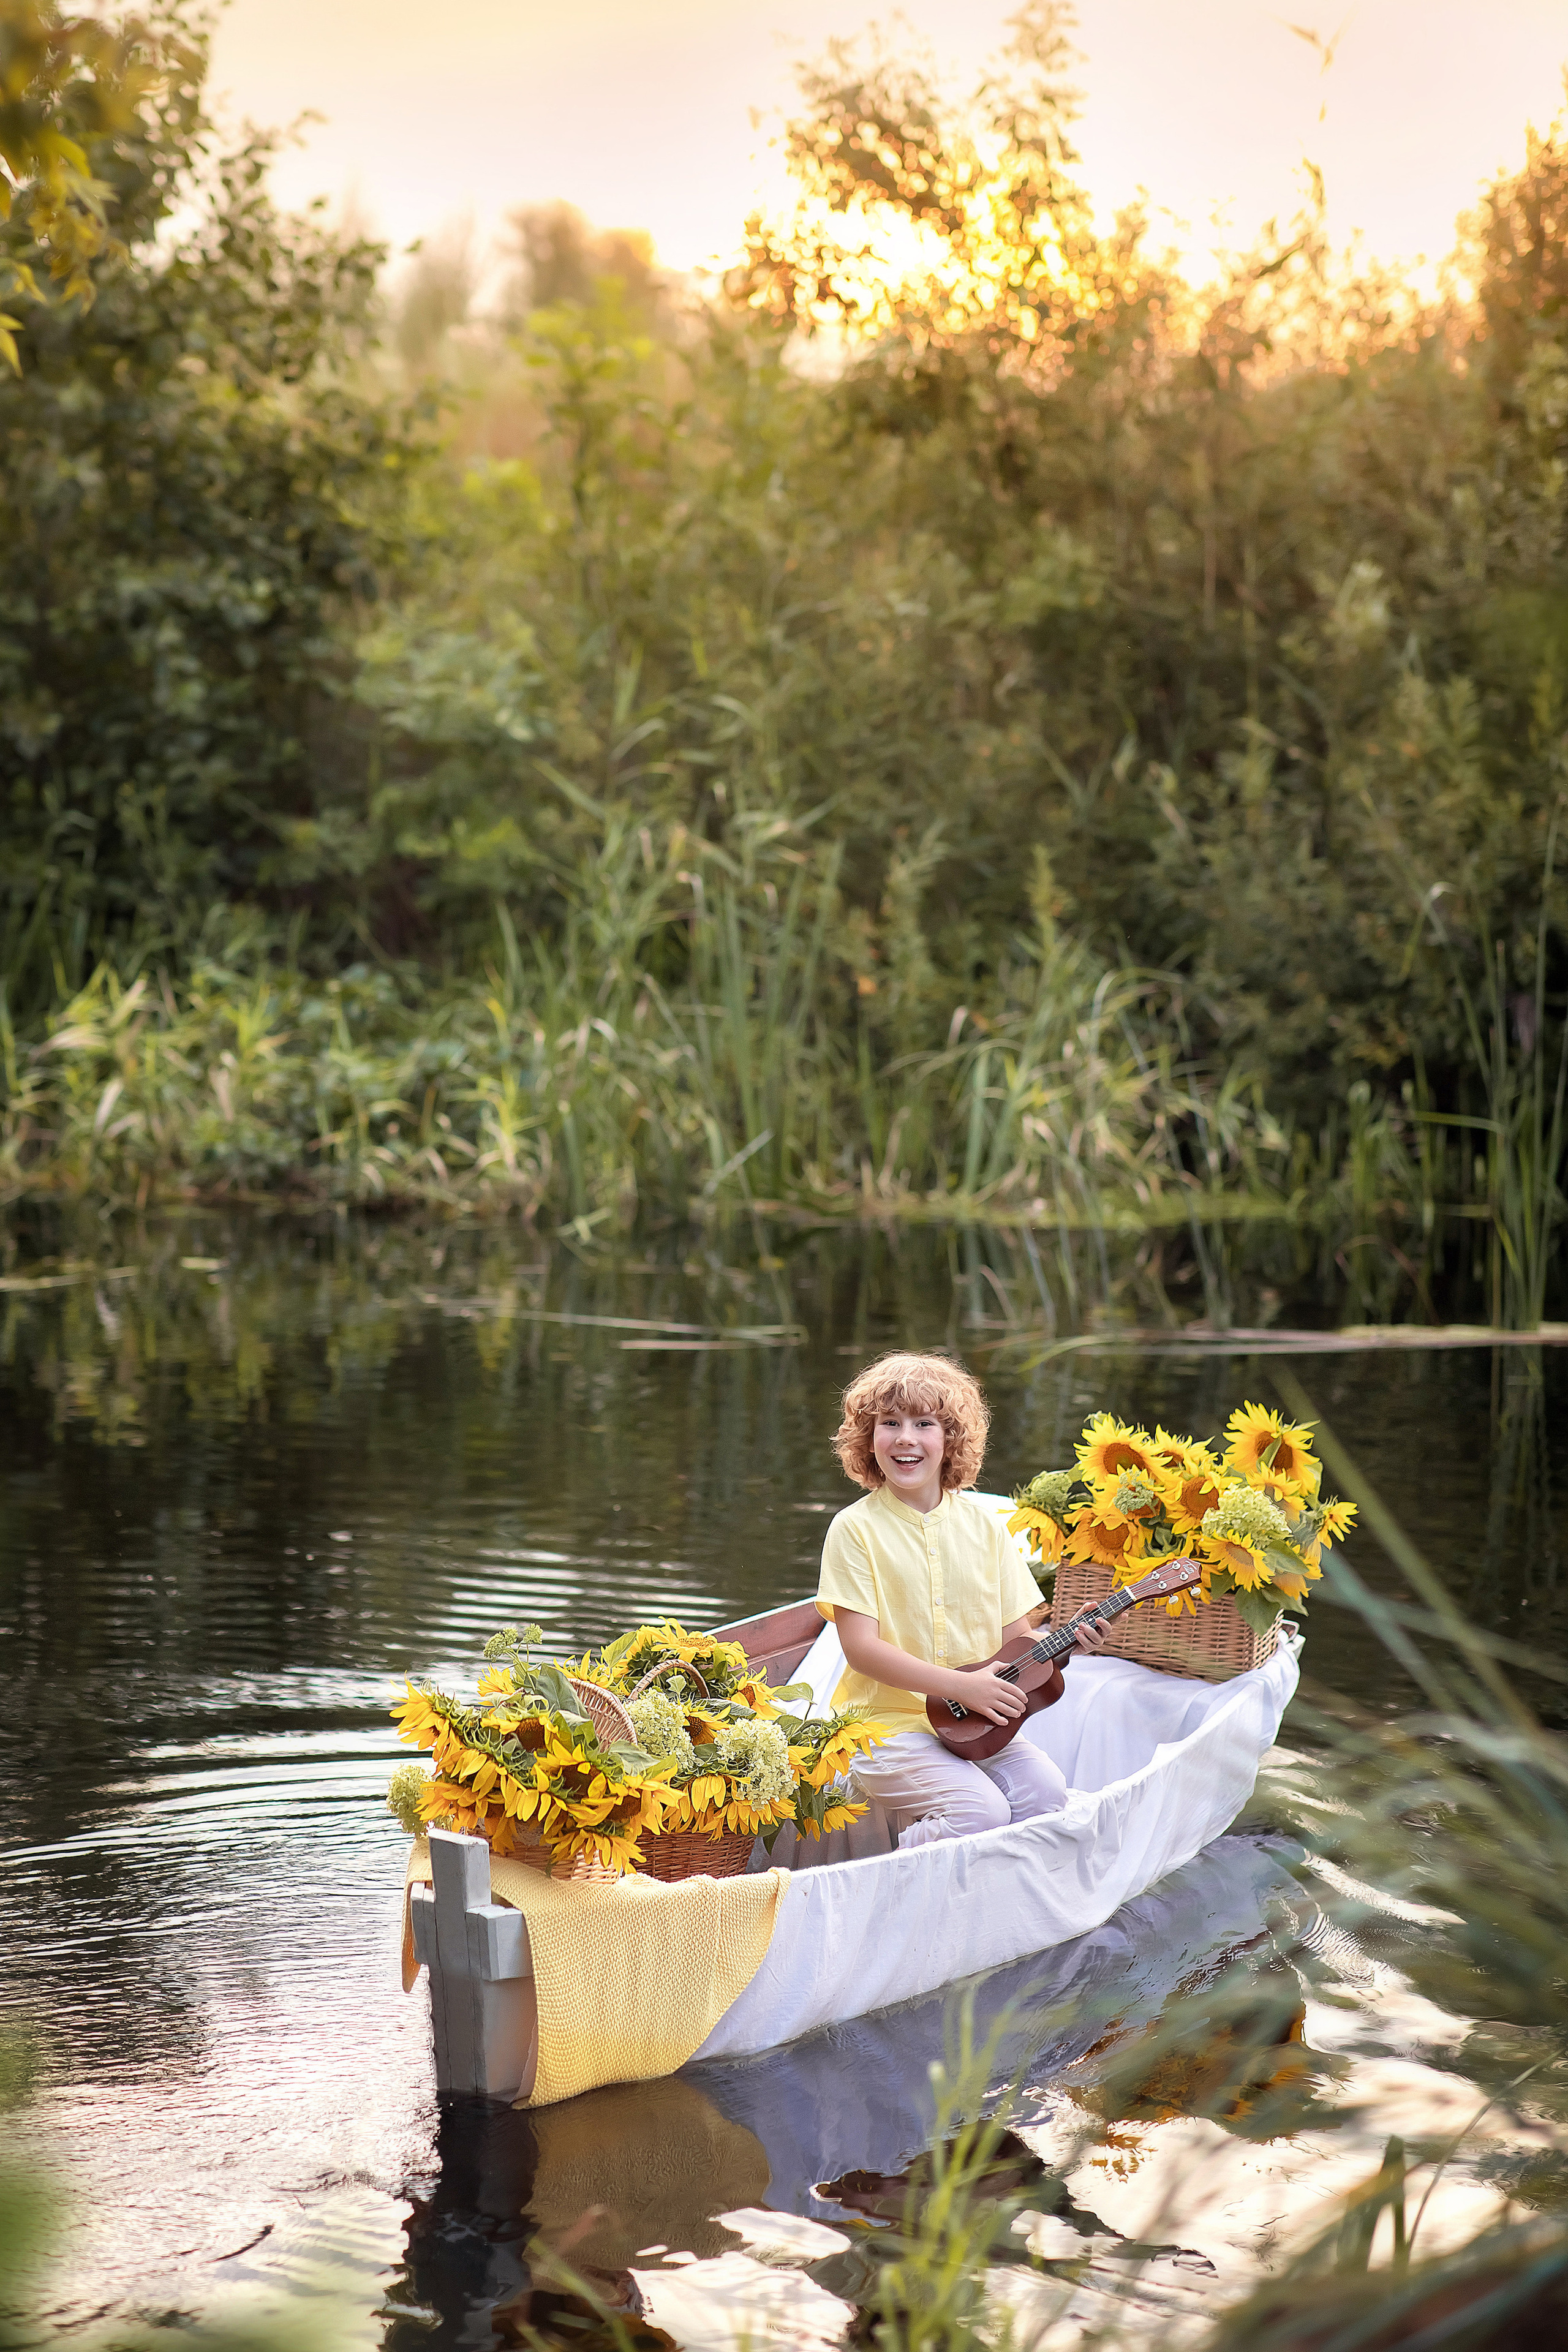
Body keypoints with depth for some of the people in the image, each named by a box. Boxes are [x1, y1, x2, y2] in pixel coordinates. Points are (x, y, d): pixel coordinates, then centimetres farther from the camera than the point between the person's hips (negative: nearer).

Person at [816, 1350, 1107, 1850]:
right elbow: (861, 1648, -12)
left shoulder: (982, 1524, 8)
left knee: (1046, 1791, -21)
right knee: (981, 1810, -27)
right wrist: (962, 1685, -21)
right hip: (887, 1722, -5)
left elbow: (1013, 1636, 11)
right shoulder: (856, 1528, -6)